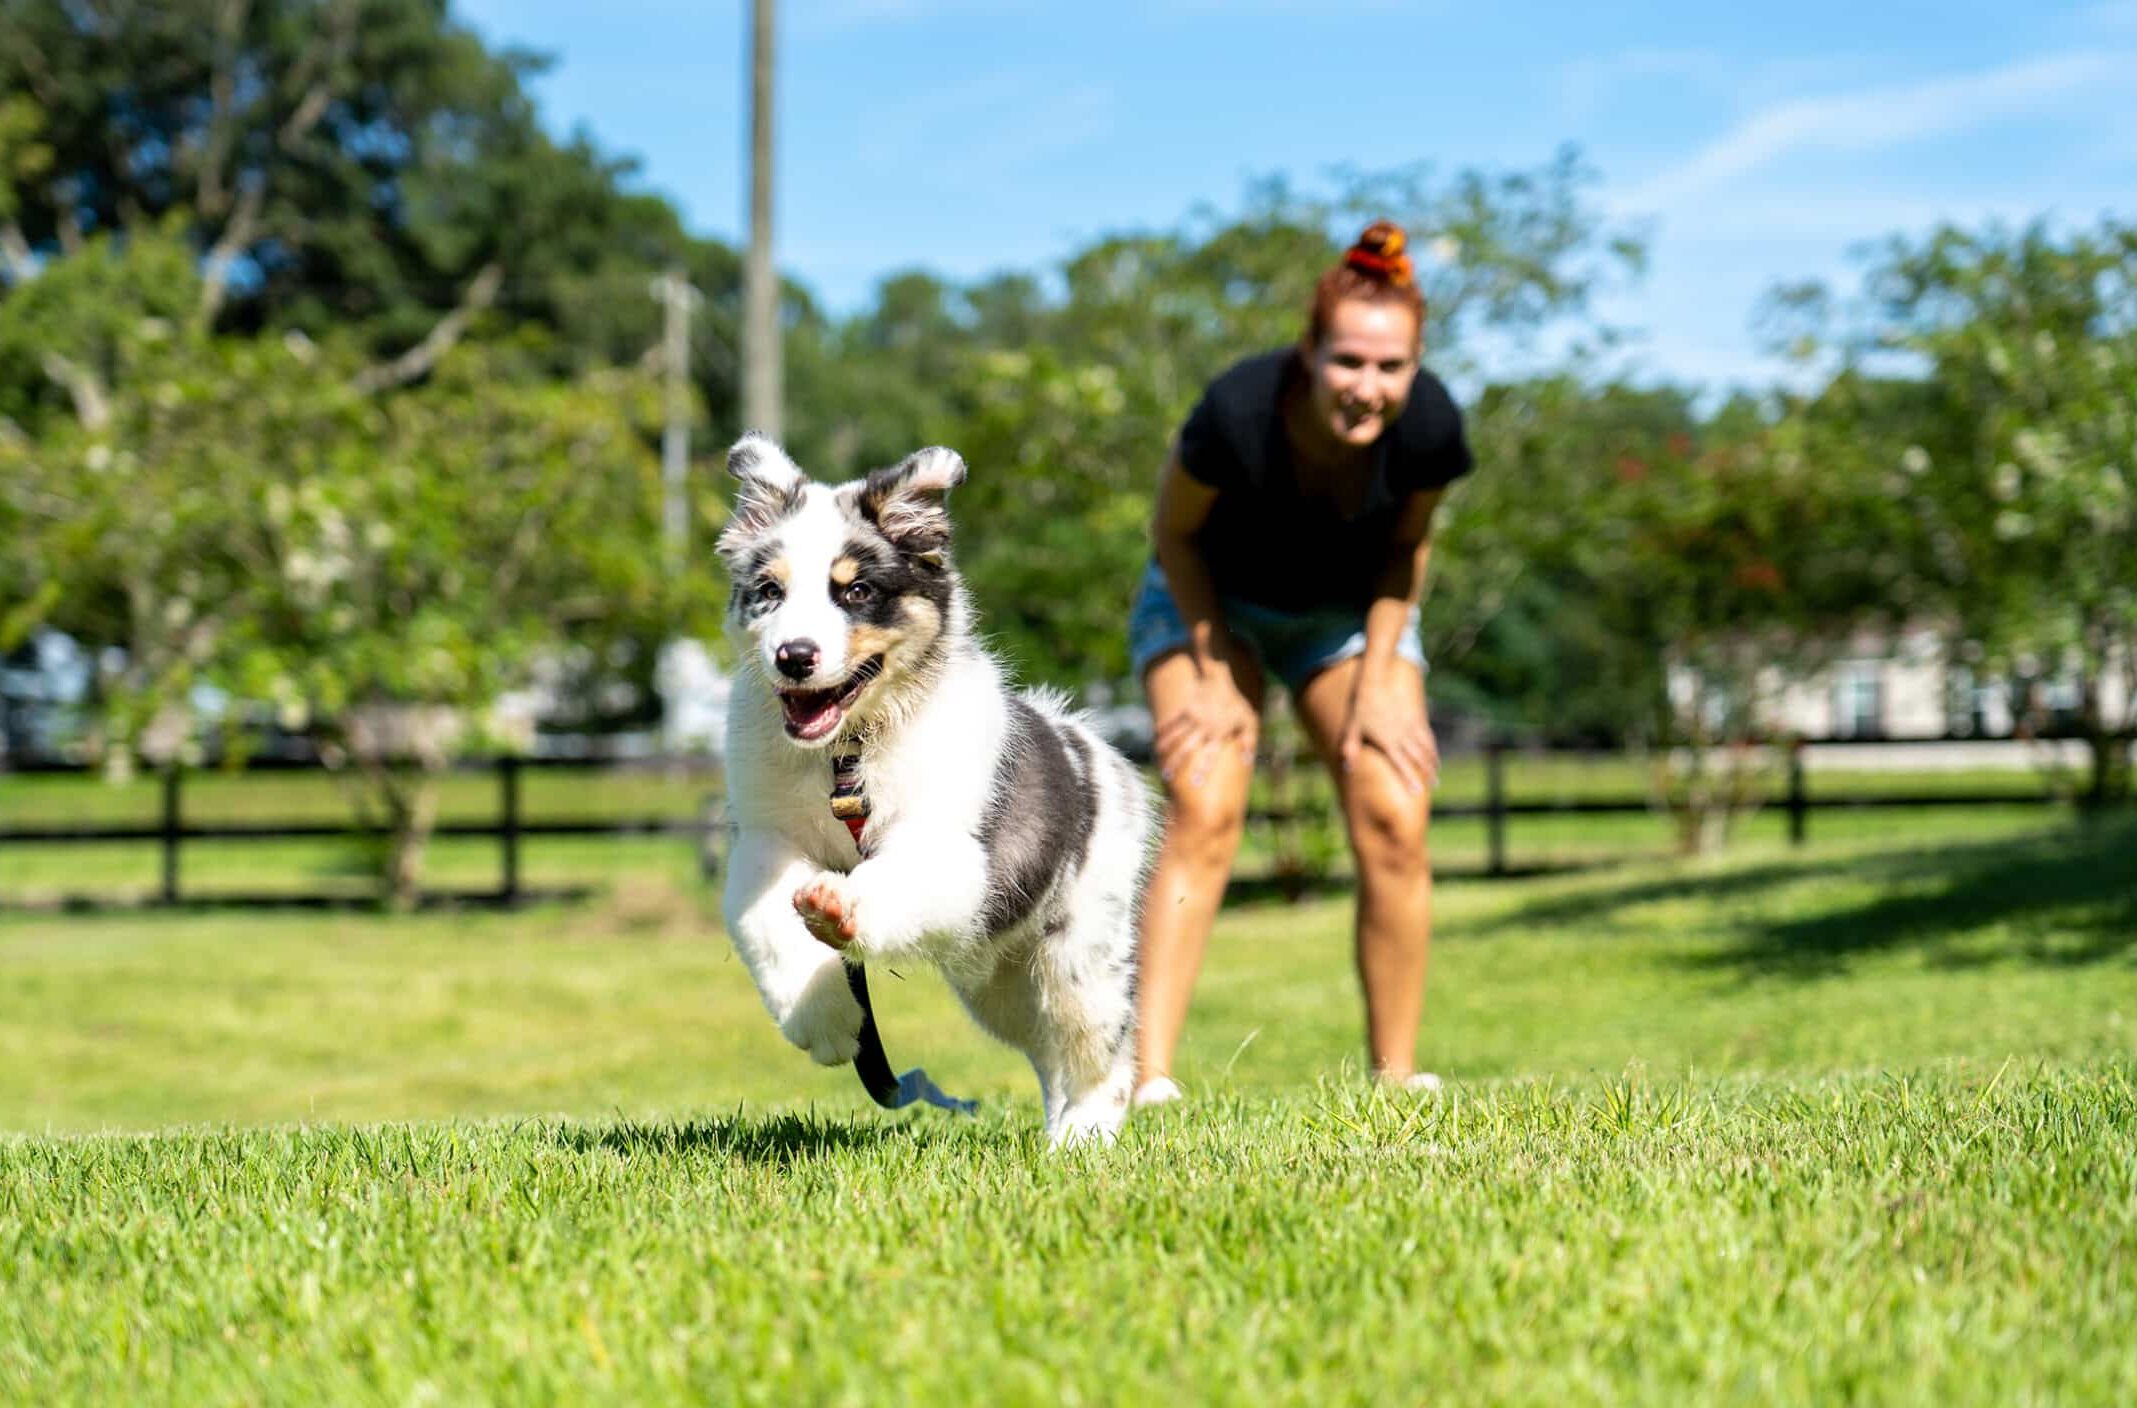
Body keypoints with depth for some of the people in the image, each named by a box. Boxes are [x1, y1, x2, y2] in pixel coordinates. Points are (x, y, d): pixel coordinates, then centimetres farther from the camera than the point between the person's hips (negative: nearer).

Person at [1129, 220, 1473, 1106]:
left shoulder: (1429, 428, -28)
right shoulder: (1237, 413, -36)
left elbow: (1407, 547, -6)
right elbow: (1174, 535, -15)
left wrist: (1379, 681, -11)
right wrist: (1215, 677, -15)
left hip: (1349, 611, 2)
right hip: (1211, 601, -2)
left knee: (1395, 825, -12)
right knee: (1202, 815, -20)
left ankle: (1397, 1078, 1)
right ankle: (1147, 1078, -23)